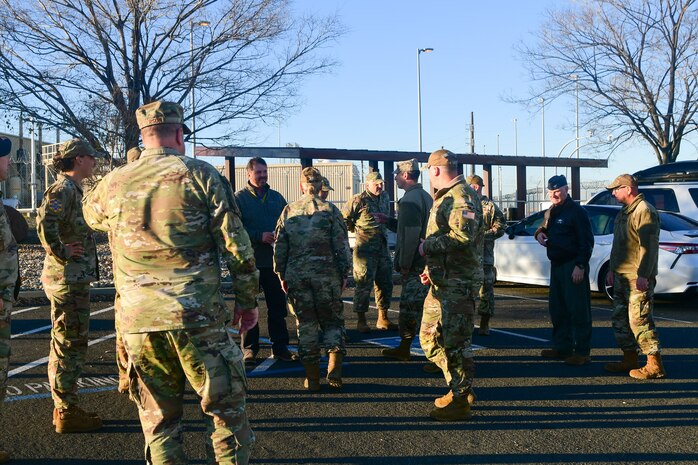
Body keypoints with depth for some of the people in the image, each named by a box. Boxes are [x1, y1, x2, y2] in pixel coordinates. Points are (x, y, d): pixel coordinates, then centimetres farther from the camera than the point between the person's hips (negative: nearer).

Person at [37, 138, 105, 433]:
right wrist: (61, 253, -22)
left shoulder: (72, 189, 16)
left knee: (68, 345, 16)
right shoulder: (63, 188, -15)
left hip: (74, 279, 10)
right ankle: (67, 412, 3)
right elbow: (45, 223, -31)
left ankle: (64, 408, 25)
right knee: (70, 345, -4)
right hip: (69, 279, -10)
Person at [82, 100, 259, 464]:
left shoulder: (112, 183, 7)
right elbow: (236, 245, -5)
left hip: (137, 321, 3)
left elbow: (90, 213, 31)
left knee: (158, 419, 13)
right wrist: (247, 302, 5)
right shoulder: (199, 175, -3)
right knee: (225, 409, 9)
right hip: (197, 317, -3)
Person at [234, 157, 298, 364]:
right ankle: (249, 349, 11)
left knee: (278, 306, 9)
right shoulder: (240, 198, -2)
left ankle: (280, 346, 18)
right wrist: (260, 236, -19)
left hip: (274, 260, 4)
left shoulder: (276, 197, 14)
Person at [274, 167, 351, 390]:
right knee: (332, 321, 11)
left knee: (306, 324, 8)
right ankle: (334, 371, -2)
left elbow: (279, 246, 7)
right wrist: (344, 273, 4)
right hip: (327, 275, -2)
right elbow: (341, 245, -4)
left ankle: (312, 378, 10)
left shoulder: (289, 211, 5)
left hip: (297, 276, 2)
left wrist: (282, 275, 15)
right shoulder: (330, 210, -2)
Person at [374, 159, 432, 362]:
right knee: (409, 306, 16)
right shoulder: (425, 196, 16)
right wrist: (388, 221, 22)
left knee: (413, 307, -5)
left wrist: (405, 264, -20)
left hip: (415, 264, -10)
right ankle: (403, 349, 23)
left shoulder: (410, 199, -17)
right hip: (425, 261, 10)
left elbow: (411, 234, -23)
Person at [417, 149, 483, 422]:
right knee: (429, 337, 15)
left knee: (454, 342, -6)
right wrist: (431, 269, 21)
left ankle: (460, 401, 3)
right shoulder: (444, 197, 21)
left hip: (458, 284, -11)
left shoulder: (461, 196, -14)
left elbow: (463, 235, -29)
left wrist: (428, 246, -18)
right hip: (442, 282, 11)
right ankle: (459, 386, 25)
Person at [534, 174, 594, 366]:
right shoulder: (550, 212, 15)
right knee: (557, 309, 14)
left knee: (578, 310, -7)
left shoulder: (576, 211, -11)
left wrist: (580, 265, -20)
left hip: (573, 267, -9)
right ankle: (562, 347, 24)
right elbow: (546, 227, 32)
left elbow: (587, 241, -14)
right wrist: (540, 233, 7)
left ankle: (582, 352, -4)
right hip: (556, 265, 9)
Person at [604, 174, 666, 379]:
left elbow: (649, 246, -20)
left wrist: (643, 275, -24)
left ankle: (655, 365, -7)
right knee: (620, 318, 14)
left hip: (638, 278, -10)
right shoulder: (623, 213, 18)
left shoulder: (645, 211, -14)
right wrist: (612, 269, 23)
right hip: (622, 277, 10)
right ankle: (630, 360, 24)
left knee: (639, 319, -12)